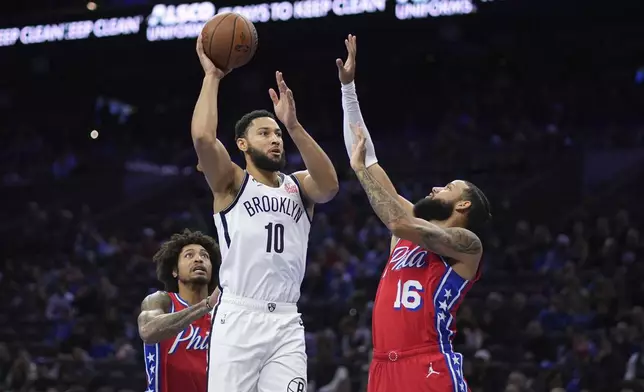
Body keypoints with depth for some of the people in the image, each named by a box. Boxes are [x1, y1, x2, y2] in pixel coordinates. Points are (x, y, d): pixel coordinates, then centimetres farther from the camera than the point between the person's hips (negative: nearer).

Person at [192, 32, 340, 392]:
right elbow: (203, 137, -13)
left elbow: (330, 186, -8)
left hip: (286, 323, 3)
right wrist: (212, 77, -5)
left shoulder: (298, 186, 16)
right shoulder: (231, 183, 7)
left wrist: (293, 125, -15)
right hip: (238, 317, -3)